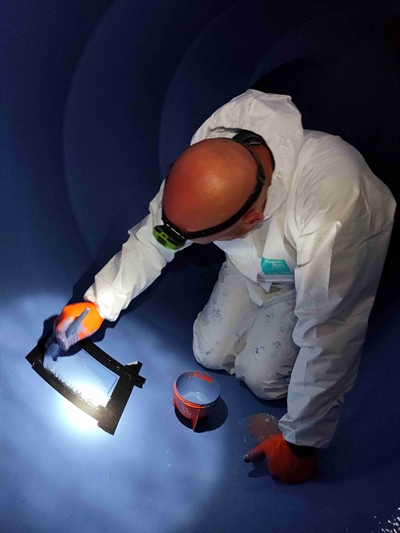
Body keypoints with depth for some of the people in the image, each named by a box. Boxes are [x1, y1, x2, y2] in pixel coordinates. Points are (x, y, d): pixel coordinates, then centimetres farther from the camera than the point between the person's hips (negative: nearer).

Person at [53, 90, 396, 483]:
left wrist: (300, 443, -25)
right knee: (211, 354, 2)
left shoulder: (332, 215, -47)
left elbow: (329, 339, -37)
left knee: (262, 379, -10)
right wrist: (99, 303, -11)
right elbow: (153, 236, -14)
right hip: (253, 264, 4)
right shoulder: (210, 157, -31)